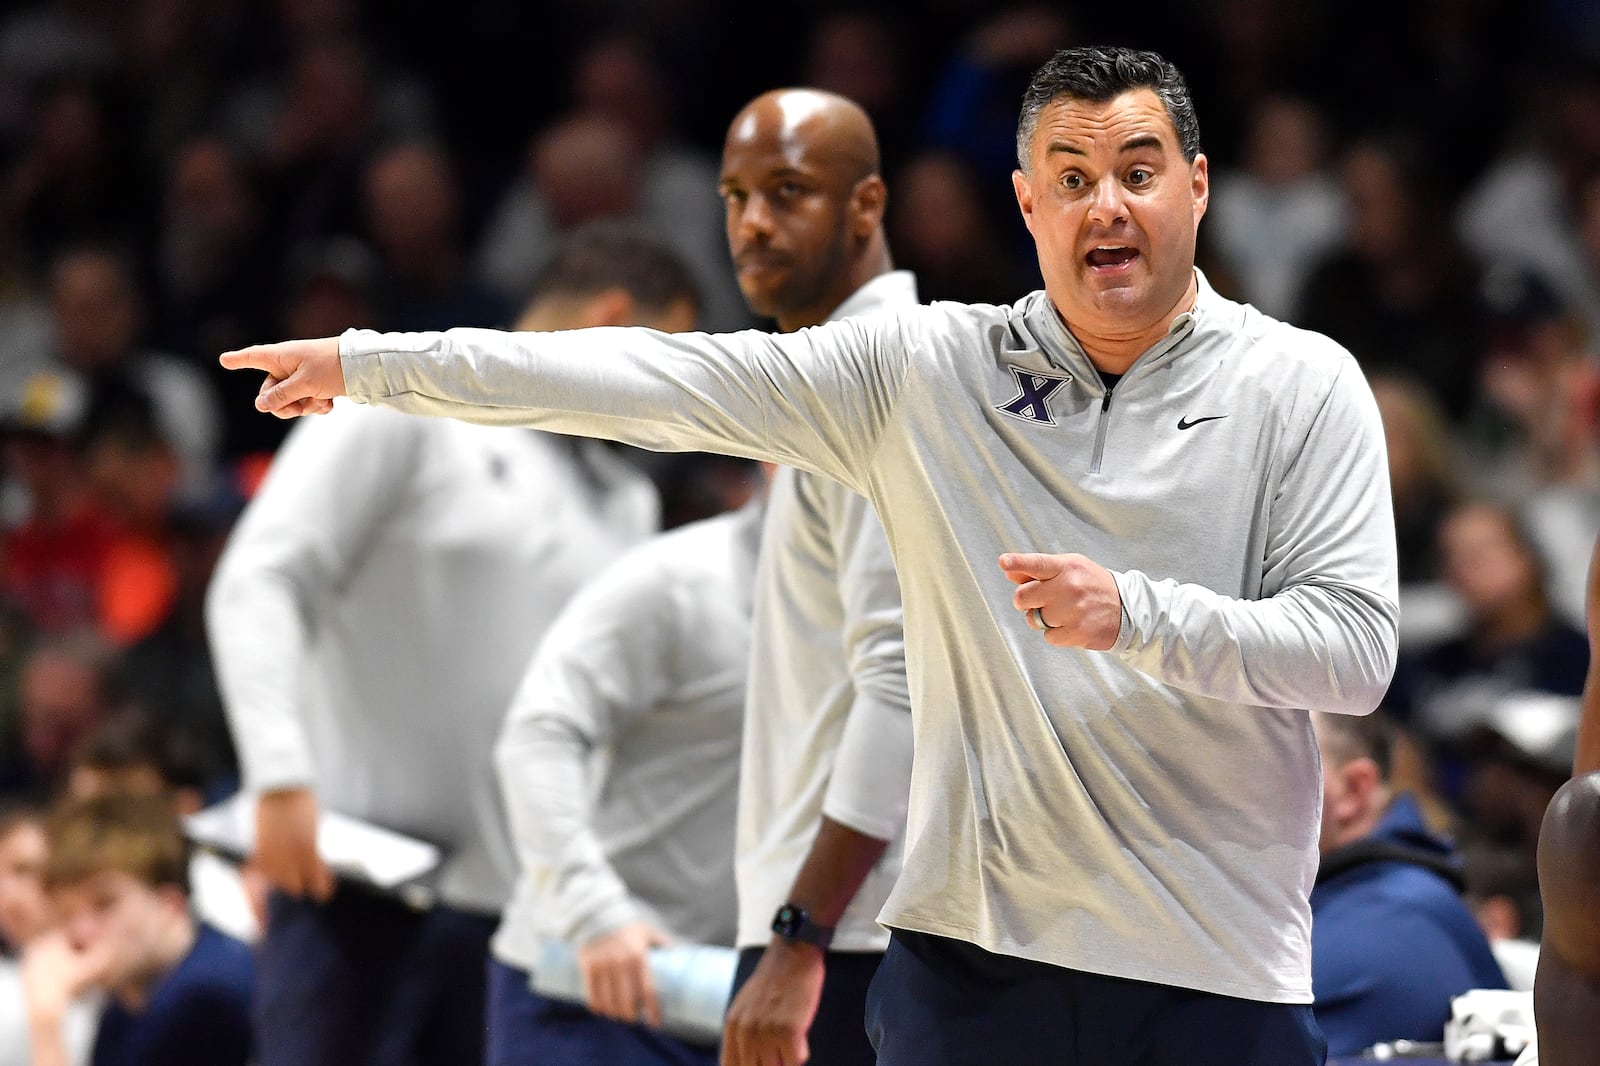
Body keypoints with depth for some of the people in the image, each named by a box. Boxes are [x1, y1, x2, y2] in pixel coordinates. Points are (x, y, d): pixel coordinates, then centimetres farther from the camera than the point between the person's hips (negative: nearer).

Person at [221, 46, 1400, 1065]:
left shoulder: (1302, 387, 1)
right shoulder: (927, 371, 7)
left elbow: (1358, 649, -5)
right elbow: (667, 382, 5)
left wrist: (1137, 616, -18)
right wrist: (374, 363, 2)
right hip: (972, 956, 2)